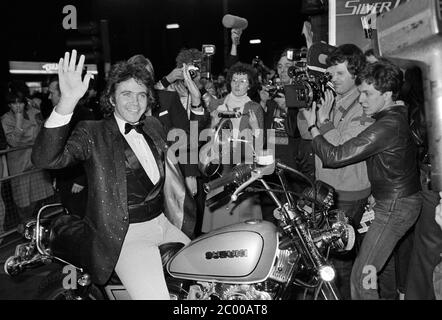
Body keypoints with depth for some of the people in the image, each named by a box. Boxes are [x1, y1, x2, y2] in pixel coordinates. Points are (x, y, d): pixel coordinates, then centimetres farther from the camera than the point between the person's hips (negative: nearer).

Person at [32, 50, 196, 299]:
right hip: (124, 235, -6)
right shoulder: (93, 134, -9)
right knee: (155, 296, -21)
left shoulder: (154, 127, 10)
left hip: (164, 224, 7)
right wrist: (67, 102, -38)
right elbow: (44, 159, -27)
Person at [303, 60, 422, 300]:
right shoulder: (397, 115, 7)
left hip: (395, 207, -10)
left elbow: (334, 157, -26)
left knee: (362, 276, -6)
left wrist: (313, 126, -12)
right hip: (405, 200, 11)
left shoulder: (388, 125, -25)